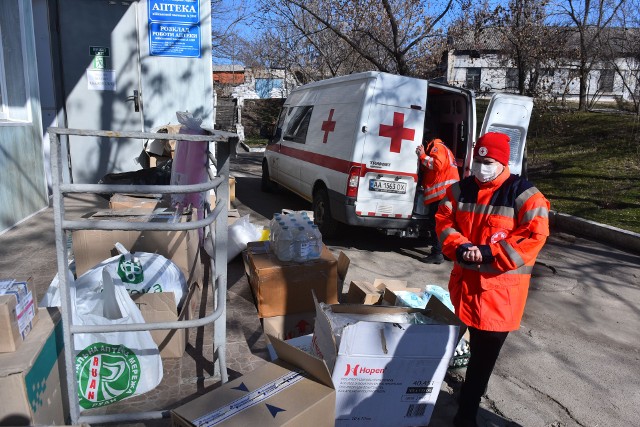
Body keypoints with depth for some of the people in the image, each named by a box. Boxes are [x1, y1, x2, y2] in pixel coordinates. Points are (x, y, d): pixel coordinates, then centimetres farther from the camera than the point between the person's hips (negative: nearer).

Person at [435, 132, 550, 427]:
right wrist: (460, 247, -14)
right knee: (477, 341, 26)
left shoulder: (524, 194, -11)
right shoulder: (461, 189, 4)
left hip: (501, 284, -5)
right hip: (466, 278, 5)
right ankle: (476, 385, 53)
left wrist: (488, 253, -22)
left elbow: (534, 236, -17)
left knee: (486, 350, -2)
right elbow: (444, 222, 5)